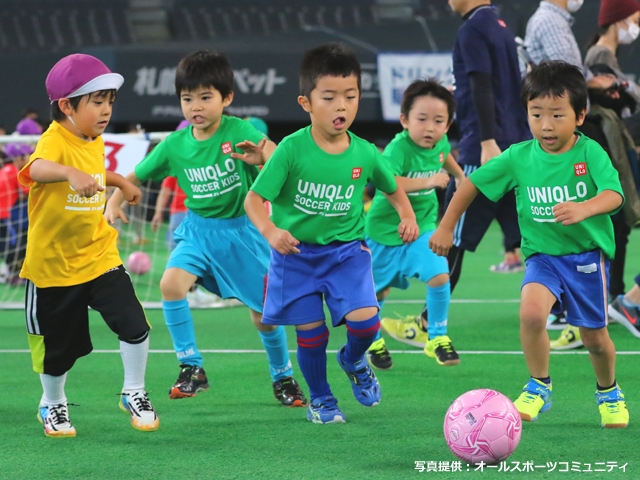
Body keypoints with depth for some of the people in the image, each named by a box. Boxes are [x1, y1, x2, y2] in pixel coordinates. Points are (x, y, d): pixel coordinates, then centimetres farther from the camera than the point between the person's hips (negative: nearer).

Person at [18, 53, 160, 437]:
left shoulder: (95, 143, 2)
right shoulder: (55, 141, -22)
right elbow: (37, 168, -49)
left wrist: (120, 181, 24)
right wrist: (71, 173, -67)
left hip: (99, 257, 5)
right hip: (52, 263, -5)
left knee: (134, 325, -10)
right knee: (58, 346, 10)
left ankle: (134, 394, 12)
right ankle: (53, 405, 37)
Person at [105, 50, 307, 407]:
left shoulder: (239, 132, -19)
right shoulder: (174, 145, -7)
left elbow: (277, 157, -34)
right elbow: (136, 176, 3)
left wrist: (264, 156, -58)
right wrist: (114, 203, -15)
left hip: (242, 230, -2)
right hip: (199, 230, 2)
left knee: (264, 313, 4)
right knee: (171, 283, -24)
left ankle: (283, 377, 30)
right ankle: (192, 368, -12)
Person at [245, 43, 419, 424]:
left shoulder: (365, 154, -6)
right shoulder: (293, 150, -15)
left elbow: (393, 188, 16)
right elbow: (255, 199, -14)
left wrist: (407, 214, -2)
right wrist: (270, 231, -31)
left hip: (346, 250, 2)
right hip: (297, 253, -1)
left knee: (365, 320, -16)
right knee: (311, 333, 4)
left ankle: (354, 360, 20)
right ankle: (320, 399, 30)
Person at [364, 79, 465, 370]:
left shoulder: (439, 142, -10)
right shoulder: (398, 149, -30)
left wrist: (460, 176, 27)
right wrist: (426, 182, -53)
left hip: (423, 227, 4)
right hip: (386, 229, -4)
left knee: (439, 277, -15)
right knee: (378, 291, 11)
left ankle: (437, 338, 2)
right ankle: (372, 341, 35)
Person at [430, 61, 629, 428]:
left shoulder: (590, 153, -14)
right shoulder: (520, 157, -7)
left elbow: (614, 195, -29)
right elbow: (473, 183, 5)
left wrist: (584, 208, -50)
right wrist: (446, 227, 4)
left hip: (587, 255, -1)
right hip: (543, 256, 1)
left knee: (595, 338, 7)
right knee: (531, 312, -27)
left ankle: (609, 393, 39)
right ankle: (539, 388, -6)